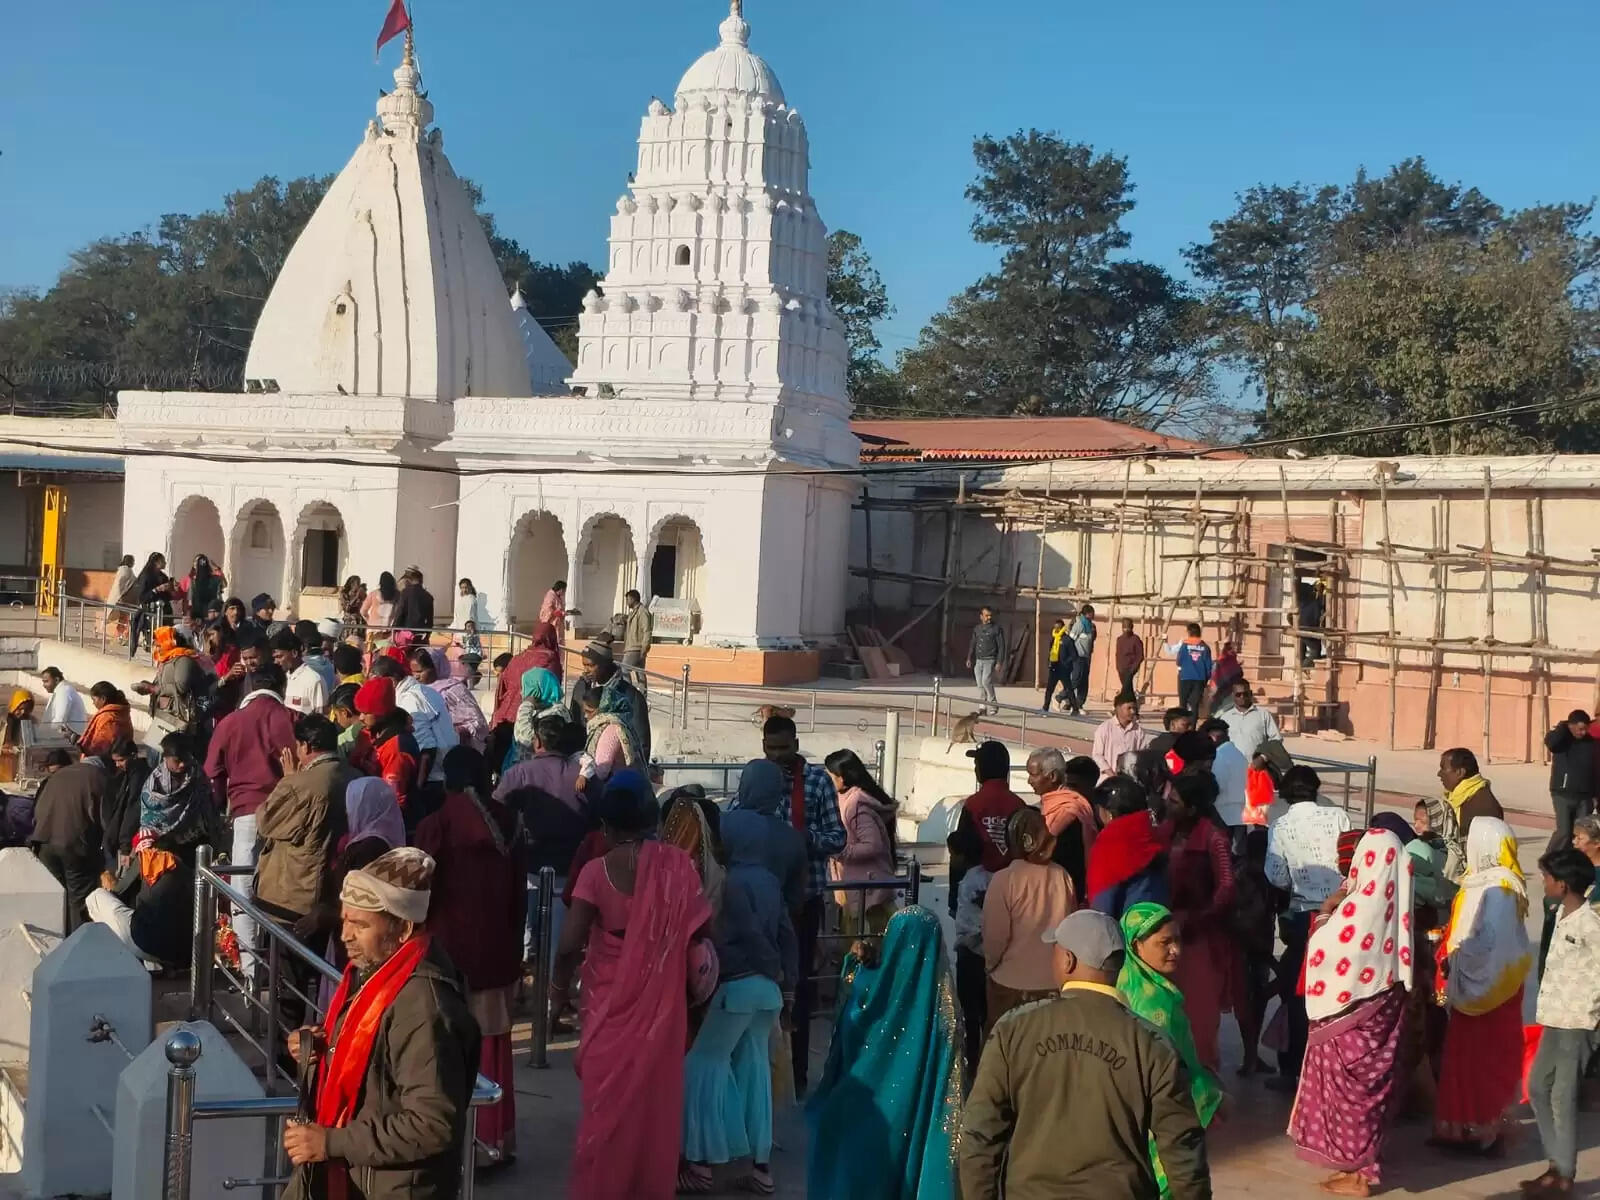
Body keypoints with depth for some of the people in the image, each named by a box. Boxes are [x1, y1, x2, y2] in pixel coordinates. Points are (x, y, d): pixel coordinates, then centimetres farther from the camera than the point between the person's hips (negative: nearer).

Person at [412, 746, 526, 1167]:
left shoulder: (437, 825, -13)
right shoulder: (510, 824, 1)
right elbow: (519, 893, 7)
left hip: (450, 949, -4)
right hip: (499, 949, 5)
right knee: (493, 1044, 14)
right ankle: (497, 1137, 21)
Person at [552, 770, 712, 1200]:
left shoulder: (597, 870, -13)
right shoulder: (677, 863, -8)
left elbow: (569, 944, -17)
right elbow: (700, 930, -4)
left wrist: (560, 986, 1)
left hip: (610, 1004, -2)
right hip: (662, 1002, 2)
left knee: (607, 1099, 13)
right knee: (656, 1096, 15)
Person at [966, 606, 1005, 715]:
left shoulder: (996, 629, -1)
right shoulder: (976, 629, 13)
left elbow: (1001, 647, -3)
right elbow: (972, 644, 18)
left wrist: (999, 662, -11)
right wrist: (969, 659, 8)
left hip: (990, 660, -5)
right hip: (978, 660, 5)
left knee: (986, 681, -18)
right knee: (980, 684, 4)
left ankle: (993, 705, -4)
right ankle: (982, 707, 11)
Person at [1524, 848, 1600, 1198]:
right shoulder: (1562, 914, 10)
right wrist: (1548, 1004, 11)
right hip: (1554, 1018, 9)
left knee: (1562, 1097, -3)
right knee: (1537, 1087, 14)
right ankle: (1556, 1164, 23)